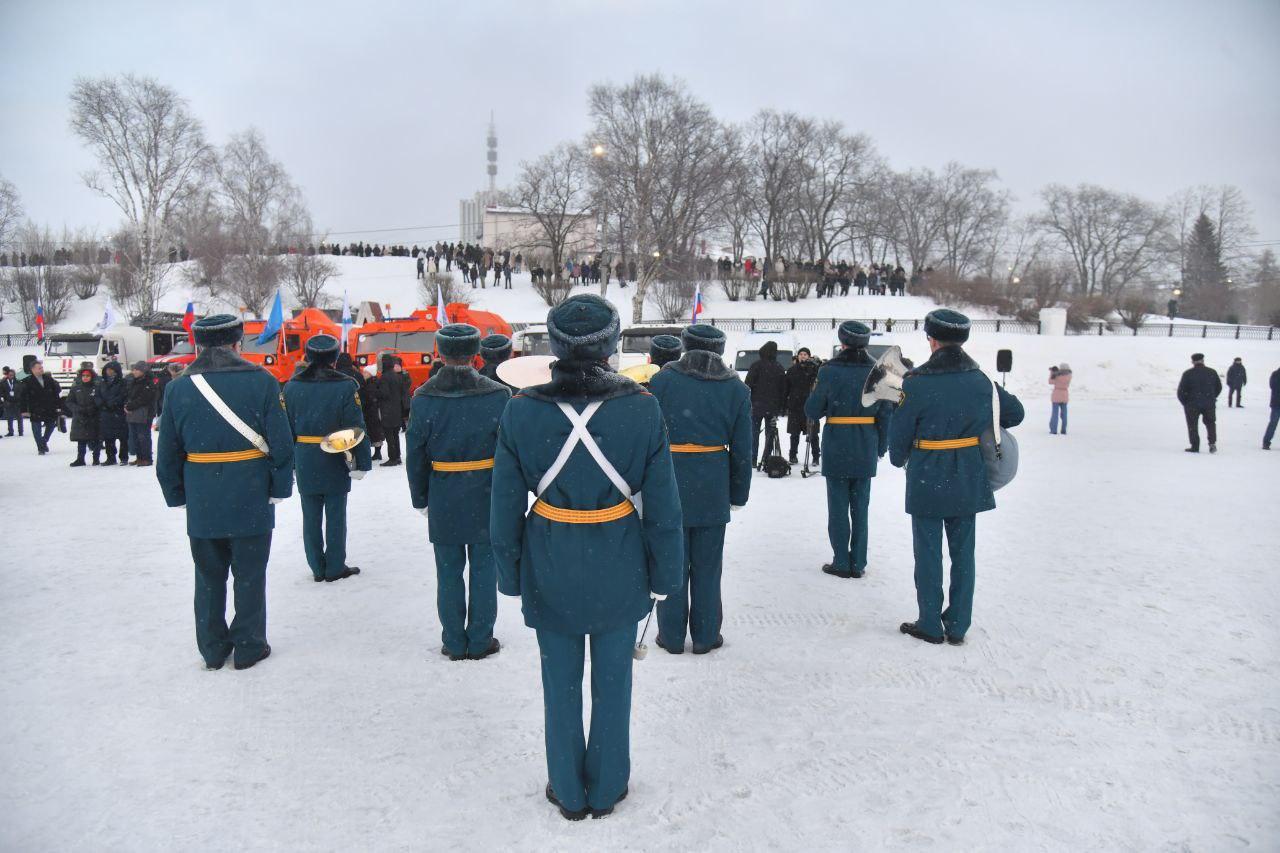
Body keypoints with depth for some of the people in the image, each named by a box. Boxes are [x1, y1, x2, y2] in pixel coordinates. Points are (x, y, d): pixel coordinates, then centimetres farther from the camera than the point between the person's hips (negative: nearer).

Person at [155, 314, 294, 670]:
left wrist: (176, 496, 14)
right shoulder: (262, 382, -9)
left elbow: (167, 453, 3)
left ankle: (212, 650, 26)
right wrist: (279, 490, 0)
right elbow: (281, 444, -10)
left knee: (209, 577, 17)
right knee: (249, 575, 10)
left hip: (201, 504, 3)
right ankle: (248, 648, 19)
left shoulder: (179, 387, 0)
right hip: (251, 501, -2)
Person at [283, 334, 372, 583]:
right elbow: (356, 427, -12)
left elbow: (287, 428, 4)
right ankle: (335, 568, 13)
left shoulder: (291, 386, 1)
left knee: (311, 516, 11)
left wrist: (289, 462, 10)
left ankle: (317, 567, 18)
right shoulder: (346, 386, -10)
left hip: (304, 462, 3)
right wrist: (362, 462, -7)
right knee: (335, 515, 7)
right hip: (335, 461, -3)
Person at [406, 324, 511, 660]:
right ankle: (480, 641, 20)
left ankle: (454, 643, 21)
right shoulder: (497, 395, -9)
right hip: (486, 498, 0)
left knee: (449, 571, 12)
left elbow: (415, 454, -1)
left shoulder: (423, 398, -7)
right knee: (484, 569, 11)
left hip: (443, 499, 1)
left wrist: (420, 499, 10)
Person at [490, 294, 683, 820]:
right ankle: (606, 790, 34)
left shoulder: (521, 410, -12)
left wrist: (510, 574, 8)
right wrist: (664, 575, 5)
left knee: (561, 683, 17)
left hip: (550, 568, 1)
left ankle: (568, 793, 33)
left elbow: (505, 506, -4)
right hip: (619, 569, 0)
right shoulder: (642, 407, -14)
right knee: (613, 682, 17)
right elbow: (663, 506, -8)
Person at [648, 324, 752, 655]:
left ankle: (671, 636, 18)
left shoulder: (662, 380, -3)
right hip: (713, 489, 1)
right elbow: (742, 449, 4)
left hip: (669, 484, -1)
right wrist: (739, 494, 13)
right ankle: (705, 636, 21)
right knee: (707, 565, 12)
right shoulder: (736, 389, 2)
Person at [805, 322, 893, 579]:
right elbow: (885, 414, 2)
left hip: (837, 449, -3)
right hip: (866, 451, 3)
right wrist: (881, 448, 11)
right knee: (860, 507, 11)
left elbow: (812, 411, -6)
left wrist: (820, 393, 14)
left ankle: (841, 563, 9)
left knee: (838, 507, 7)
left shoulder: (830, 371, -11)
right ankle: (858, 564, 16)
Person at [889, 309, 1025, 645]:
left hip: (927, 482, -4)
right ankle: (958, 627, 20)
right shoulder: (981, 382, 0)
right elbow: (1015, 413, 14)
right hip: (968, 483, 4)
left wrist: (899, 459, 12)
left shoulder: (917, 383, -15)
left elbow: (900, 431, -8)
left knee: (929, 554, 7)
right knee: (963, 553, 13)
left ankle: (930, 626, 15)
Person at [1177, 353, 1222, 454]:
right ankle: (1212, 443, 7)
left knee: (1193, 425, 8)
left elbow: (1181, 390, -8)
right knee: (1210, 423, 19)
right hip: (1209, 404, 3)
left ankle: (1195, 446, 5)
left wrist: (1185, 402, 7)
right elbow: (1219, 387, 11)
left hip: (1192, 404, -3)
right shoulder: (1212, 372, 2)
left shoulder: (1188, 374, -9)